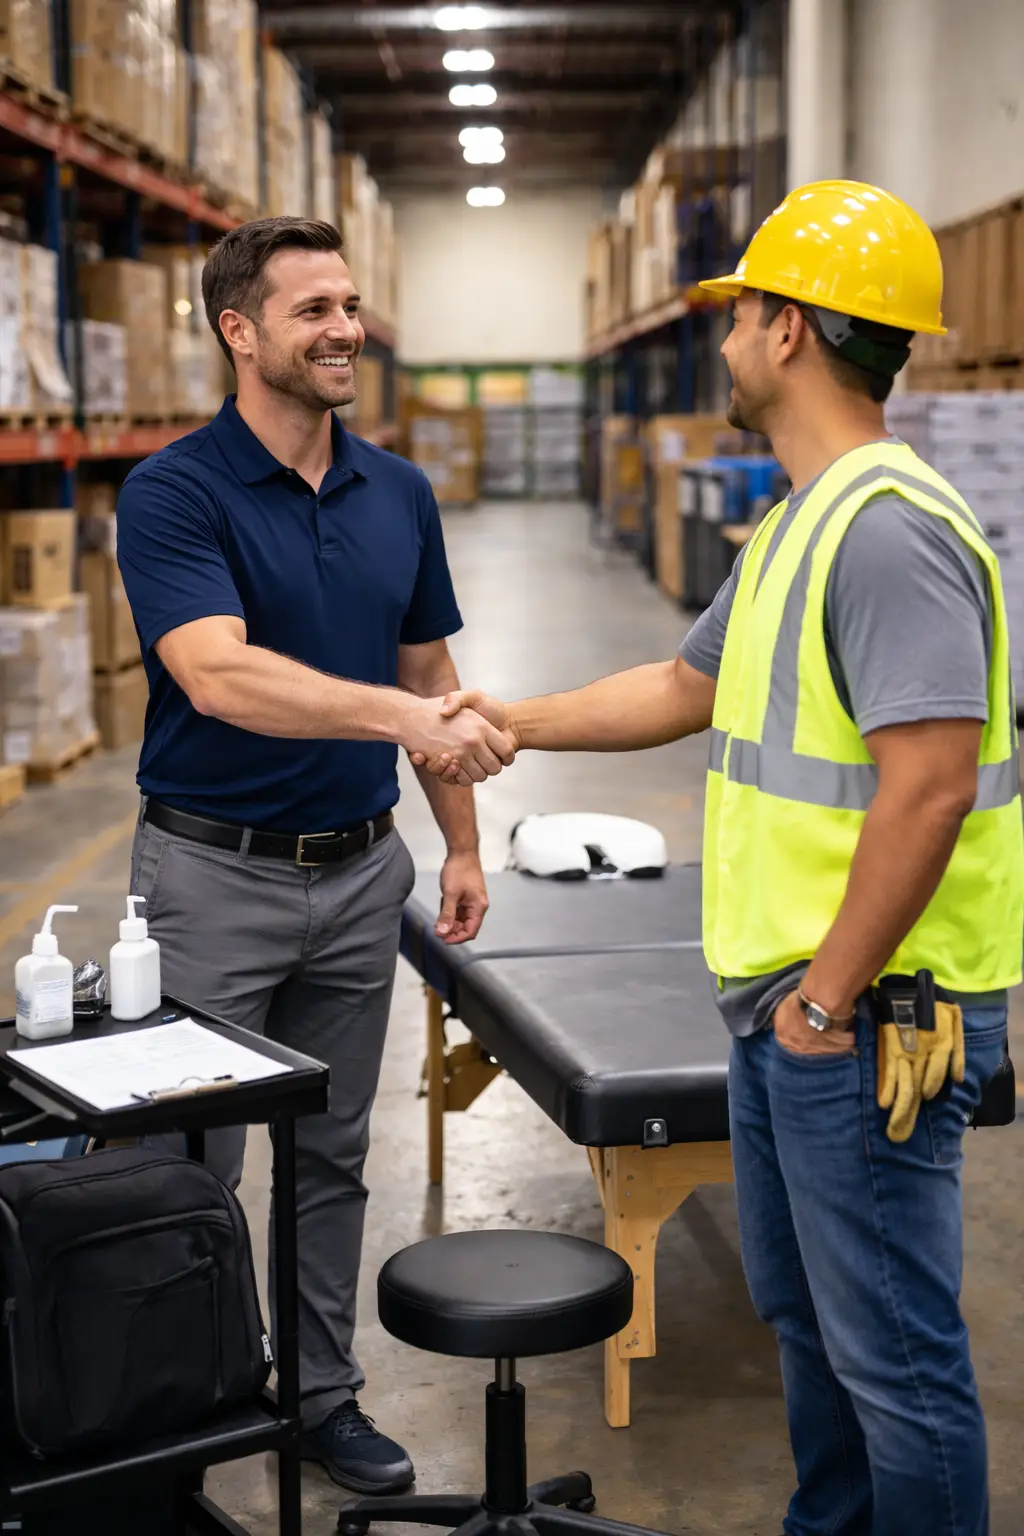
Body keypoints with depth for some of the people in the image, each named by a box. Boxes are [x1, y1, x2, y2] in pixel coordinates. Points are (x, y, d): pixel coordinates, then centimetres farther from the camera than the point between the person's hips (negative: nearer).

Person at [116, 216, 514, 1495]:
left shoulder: (399, 494, 5)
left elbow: (429, 677, 13)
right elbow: (219, 674, -29)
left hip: (359, 871, 5)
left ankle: (321, 1394, 30)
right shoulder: (173, 494, -14)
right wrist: (400, 713, -41)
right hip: (214, 872, -5)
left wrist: (460, 843, 10)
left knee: (330, 1157, 15)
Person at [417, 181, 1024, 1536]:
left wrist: (830, 994, -22)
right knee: (805, 1314, 24)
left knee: (892, 1350, 2)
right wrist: (518, 723, 20)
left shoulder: (890, 526, -21)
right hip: (785, 1009, 11)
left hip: (868, 1018, -11)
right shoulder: (795, 523, 13)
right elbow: (689, 687, 24)